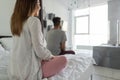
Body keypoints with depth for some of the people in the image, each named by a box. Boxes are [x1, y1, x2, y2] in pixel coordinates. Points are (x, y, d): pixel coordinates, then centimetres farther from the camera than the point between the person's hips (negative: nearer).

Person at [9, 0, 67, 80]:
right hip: (28, 72, -8)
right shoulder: (34, 20, -16)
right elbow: (39, 50, -19)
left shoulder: (16, 21, 9)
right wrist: (51, 57, -1)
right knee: (63, 59, 4)